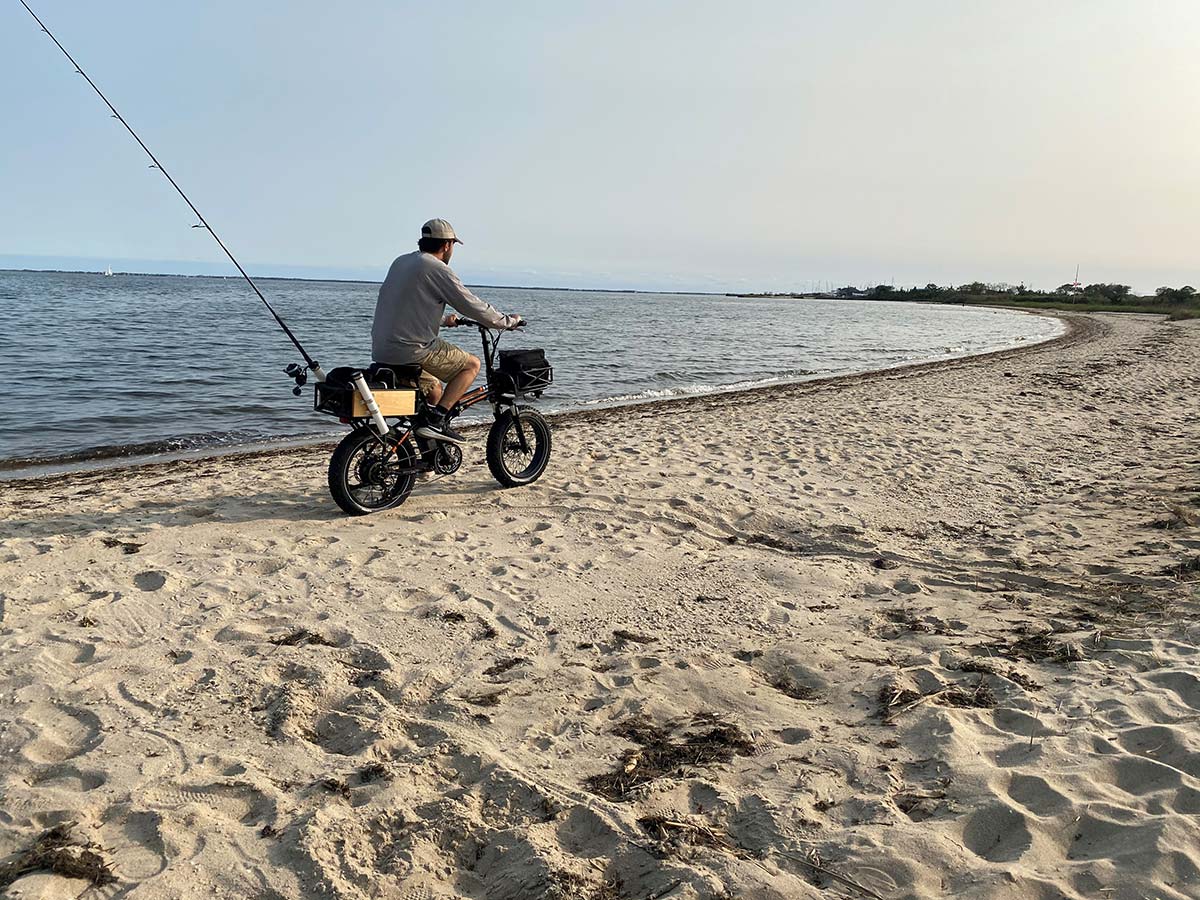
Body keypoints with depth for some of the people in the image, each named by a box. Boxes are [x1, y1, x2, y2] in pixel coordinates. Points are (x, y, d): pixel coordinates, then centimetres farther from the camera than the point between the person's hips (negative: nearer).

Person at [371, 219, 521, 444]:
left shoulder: (400, 262, 17)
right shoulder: (437, 269, -10)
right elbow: (474, 307, -9)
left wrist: (444, 320, 40)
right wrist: (509, 321, 5)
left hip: (381, 351, 9)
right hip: (411, 351, -9)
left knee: (434, 390, 28)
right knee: (472, 364, 4)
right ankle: (435, 421, -6)